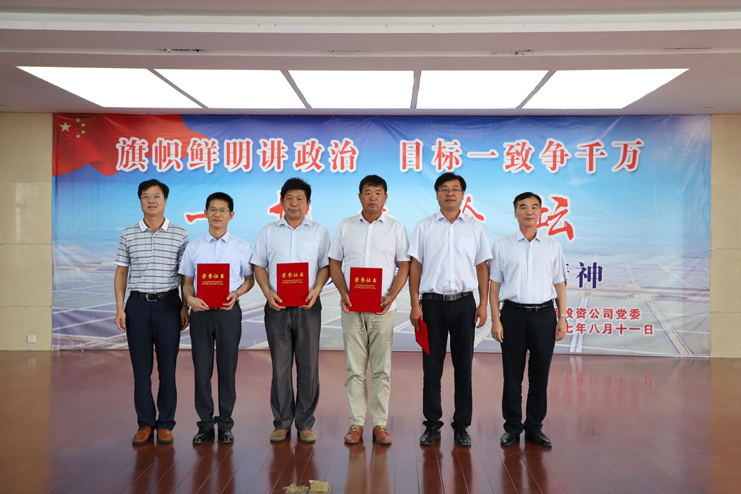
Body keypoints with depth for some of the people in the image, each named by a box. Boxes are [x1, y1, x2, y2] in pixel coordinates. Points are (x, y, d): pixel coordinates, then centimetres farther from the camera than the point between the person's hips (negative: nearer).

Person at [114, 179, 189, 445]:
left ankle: (165, 424, 12)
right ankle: (145, 423, 15)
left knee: (168, 367, 2)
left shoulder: (180, 235, 3)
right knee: (141, 367, 4)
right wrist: (120, 308, 0)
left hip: (168, 304, -1)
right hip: (138, 304, 1)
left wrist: (185, 307, -2)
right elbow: (121, 273, 9)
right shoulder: (128, 235, 7)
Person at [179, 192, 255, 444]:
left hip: (228, 311, -1)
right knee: (201, 368, 4)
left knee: (227, 368, 3)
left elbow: (249, 278, 9)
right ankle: (205, 424, 16)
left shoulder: (242, 247, 5)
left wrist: (236, 293, -11)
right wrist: (190, 298, -13)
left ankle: (225, 424, 15)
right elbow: (186, 281, 8)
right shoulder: (193, 247, 8)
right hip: (200, 311, 1)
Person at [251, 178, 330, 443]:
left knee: (308, 366, 1)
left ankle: (305, 424, 11)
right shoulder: (268, 231, 11)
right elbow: (259, 265, 8)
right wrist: (268, 293, -8)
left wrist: (316, 290, -12)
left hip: (308, 307, 0)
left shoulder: (319, 231, 9)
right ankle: (282, 423, 14)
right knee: (280, 366, 4)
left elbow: (325, 265, 6)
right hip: (277, 306, 1)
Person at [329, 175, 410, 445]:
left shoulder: (396, 228, 6)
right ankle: (356, 423, 12)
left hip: (383, 308, -1)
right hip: (351, 307, 1)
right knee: (355, 367, 4)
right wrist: (344, 294, -7)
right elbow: (334, 263, 8)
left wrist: (391, 297, -11)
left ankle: (380, 424, 11)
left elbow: (404, 266, 3)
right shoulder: (345, 226, 8)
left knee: (381, 368, 3)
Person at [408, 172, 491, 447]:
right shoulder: (424, 227, 6)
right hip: (433, 303, -1)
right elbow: (415, 267, 3)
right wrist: (415, 305, -4)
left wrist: (483, 304, 2)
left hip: (464, 303, 1)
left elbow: (482, 267, 10)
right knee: (432, 367, 3)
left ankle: (462, 426, 15)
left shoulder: (474, 227, 9)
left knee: (463, 367, 5)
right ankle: (432, 425, 14)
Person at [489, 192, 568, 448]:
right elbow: (494, 285, 4)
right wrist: (495, 320, -3)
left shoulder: (553, 246, 10)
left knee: (540, 376, 6)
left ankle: (535, 427, 19)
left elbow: (559, 284, 11)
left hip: (544, 314, 1)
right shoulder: (501, 246, 5)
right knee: (512, 376, 3)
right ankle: (512, 427, 16)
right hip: (513, 314, -1)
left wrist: (563, 317, 2)